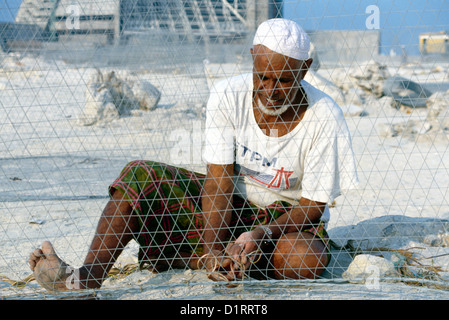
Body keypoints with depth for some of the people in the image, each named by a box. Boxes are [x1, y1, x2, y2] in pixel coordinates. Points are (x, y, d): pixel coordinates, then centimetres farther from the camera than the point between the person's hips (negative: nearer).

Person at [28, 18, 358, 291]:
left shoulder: (325, 118, -20)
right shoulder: (228, 96, -14)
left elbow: (313, 205, -18)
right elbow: (218, 181, -18)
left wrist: (261, 234, -36)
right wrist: (214, 250, -34)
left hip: (288, 218, -2)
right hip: (230, 204, 3)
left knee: (308, 257, -39)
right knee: (139, 175, -18)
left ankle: (178, 257, -26)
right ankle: (88, 277, -37)